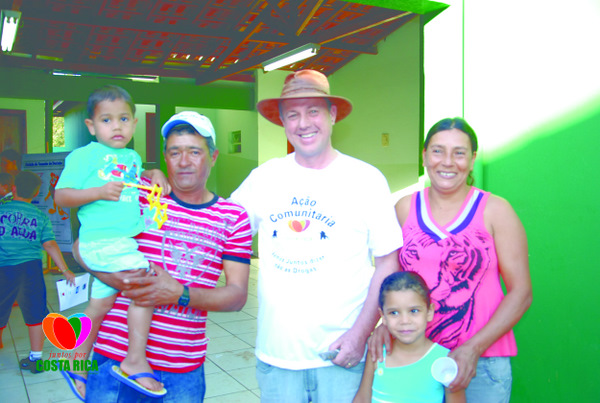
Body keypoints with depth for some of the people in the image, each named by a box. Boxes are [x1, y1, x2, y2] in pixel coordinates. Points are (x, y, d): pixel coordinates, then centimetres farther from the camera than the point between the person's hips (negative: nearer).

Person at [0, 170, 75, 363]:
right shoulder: (41, 217, 3)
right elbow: (50, 245, -1)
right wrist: (65, 270, 3)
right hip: (31, 268, 1)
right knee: (35, 313, 10)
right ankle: (35, 358, 15)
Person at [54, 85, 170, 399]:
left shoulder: (132, 156, 16)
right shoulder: (84, 155, -4)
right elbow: (61, 196, -6)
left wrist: (155, 174, 16)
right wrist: (98, 192, -20)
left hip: (125, 241, 8)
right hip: (103, 241, -8)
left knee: (101, 302, 16)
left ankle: (77, 362, 33)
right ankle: (135, 359, -8)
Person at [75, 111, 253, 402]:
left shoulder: (234, 218, 1)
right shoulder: (138, 193, -2)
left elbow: (237, 296, -2)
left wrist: (180, 294, -18)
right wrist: (109, 275, -18)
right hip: (115, 355, -1)